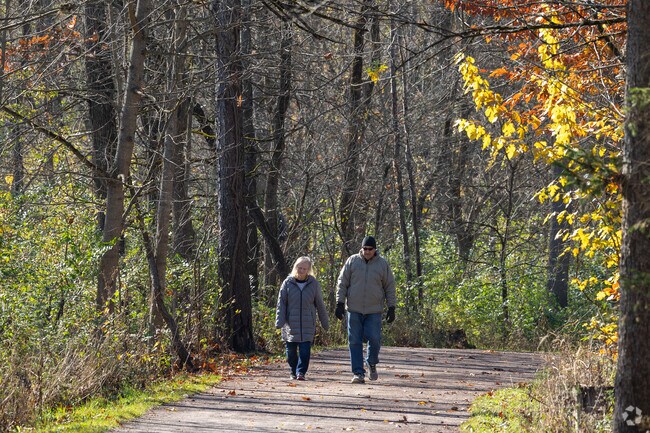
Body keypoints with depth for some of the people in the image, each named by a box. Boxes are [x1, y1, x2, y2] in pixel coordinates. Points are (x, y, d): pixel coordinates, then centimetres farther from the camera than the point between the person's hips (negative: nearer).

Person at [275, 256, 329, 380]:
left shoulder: (313, 284, 3)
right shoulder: (288, 283, 2)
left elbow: (320, 305, 11)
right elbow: (281, 303, 2)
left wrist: (325, 322, 14)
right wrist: (279, 322, -7)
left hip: (307, 324, 0)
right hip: (291, 323, 0)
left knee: (305, 349, -10)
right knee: (291, 350, 5)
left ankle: (301, 371, -7)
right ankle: (294, 371, 21)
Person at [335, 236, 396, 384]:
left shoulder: (383, 264, 4)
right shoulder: (352, 261, 3)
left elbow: (390, 287, 9)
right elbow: (342, 284, 6)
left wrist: (391, 308, 5)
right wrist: (340, 303, -1)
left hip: (374, 311, 0)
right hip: (354, 310, 1)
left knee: (374, 339, -7)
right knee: (355, 342, -2)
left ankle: (372, 364, 21)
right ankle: (358, 373, 2)